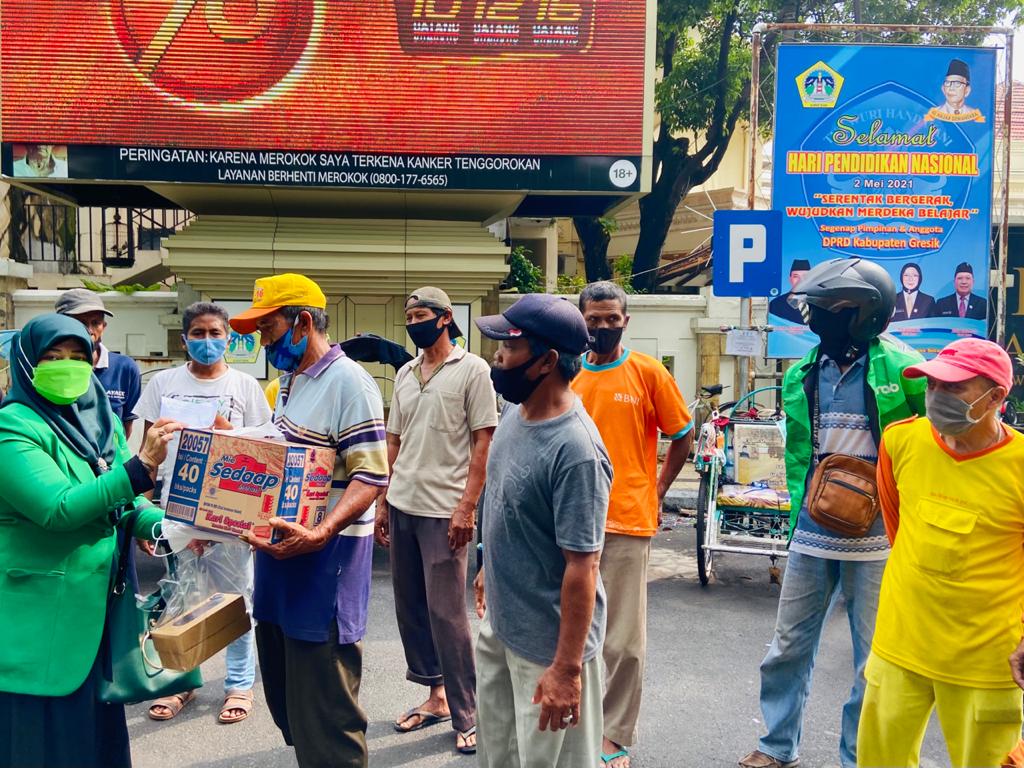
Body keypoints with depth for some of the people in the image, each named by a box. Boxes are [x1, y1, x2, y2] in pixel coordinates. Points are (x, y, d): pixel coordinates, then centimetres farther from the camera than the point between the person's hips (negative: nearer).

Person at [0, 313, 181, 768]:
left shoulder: (102, 421, 7)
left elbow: (125, 504, 12)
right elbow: (59, 508, -26)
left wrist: (169, 527, -8)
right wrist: (141, 465, -29)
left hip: (98, 603, 7)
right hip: (40, 615, -6)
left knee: (96, 726, 18)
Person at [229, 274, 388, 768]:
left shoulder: (349, 382, -16)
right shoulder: (291, 381, 14)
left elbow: (371, 476, -22)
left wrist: (320, 534, -35)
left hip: (326, 558, -9)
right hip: (281, 545, 10)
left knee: (324, 703, -2)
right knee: (283, 687, 19)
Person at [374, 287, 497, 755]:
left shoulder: (472, 370, -5)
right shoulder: (404, 374, 13)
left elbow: (483, 443, -8)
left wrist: (467, 508, -14)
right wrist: (382, 503, 13)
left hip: (444, 511, -7)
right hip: (402, 506, 7)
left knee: (446, 614, -5)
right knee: (410, 608, 13)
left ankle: (465, 716, 8)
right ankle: (435, 697, 28)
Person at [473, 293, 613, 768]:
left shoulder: (575, 451, -29)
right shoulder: (515, 411, -2)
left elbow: (582, 567, -27)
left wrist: (567, 668, -23)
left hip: (547, 644, -8)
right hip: (499, 622, 8)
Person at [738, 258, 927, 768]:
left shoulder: (902, 369, -9)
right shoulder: (802, 376, 6)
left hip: (877, 537, -4)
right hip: (812, 533, 5)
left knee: (875, 661, 7)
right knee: (788, 647, 13)